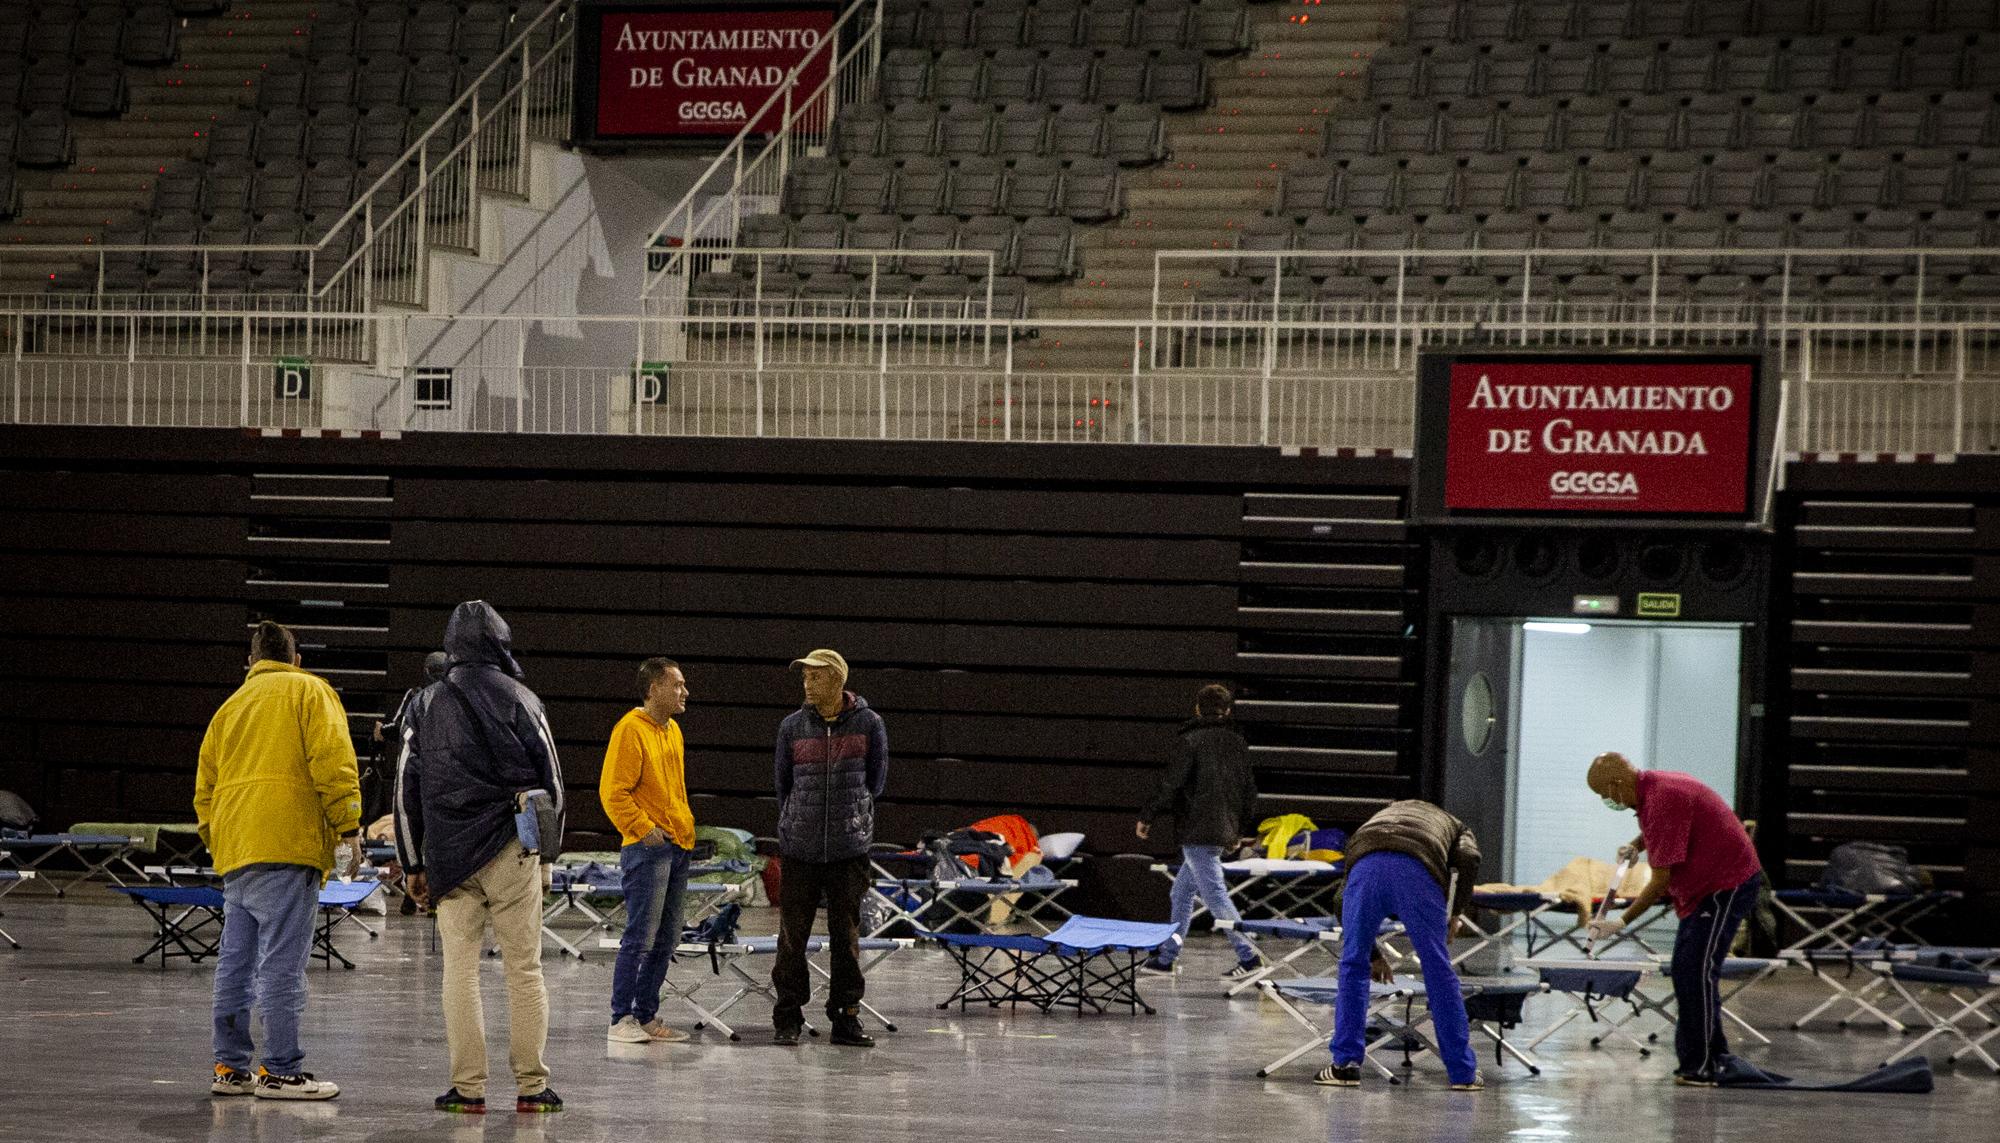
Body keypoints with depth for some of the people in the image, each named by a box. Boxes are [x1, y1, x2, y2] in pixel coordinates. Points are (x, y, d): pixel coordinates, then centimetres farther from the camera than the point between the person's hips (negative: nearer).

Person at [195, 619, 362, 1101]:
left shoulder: (230, 707, 23)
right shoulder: (309, 692, 5)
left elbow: (205, 786, 22)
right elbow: (331, 759, -8)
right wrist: (348, 827, -9)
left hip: (234, 851, 7)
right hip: (286, 845, -7)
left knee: (236, 963, 10)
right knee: (281, 963, -8)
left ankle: (230, 1067, 12)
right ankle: (281, 1072, -9)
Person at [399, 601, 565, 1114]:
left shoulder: (431, 705, 8)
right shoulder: (520, 700, -1)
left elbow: (408, 788, 10)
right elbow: (549, 779, 2)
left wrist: (414, 864, 16)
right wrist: (545, 844, 16)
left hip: (448, 856, 2)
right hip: (510, 854, -2)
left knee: (459, 970, 4)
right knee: (524, 970, 3)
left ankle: (467, 1087, 0)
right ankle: (532, 1086, 3)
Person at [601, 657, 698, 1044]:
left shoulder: (672, 731, 17)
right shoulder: (630, 730, -11)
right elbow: (613, 792, -16)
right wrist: (644, 829, -19)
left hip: (678, 848, 9)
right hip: (648, 850, -9)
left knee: (666, 939, 10)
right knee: (641, 936, -10)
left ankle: (647, 1016, 15)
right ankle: (622, 1020, -7)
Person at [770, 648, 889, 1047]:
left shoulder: (869, 724, -1)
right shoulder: (793, 727, 2)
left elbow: (876, 780, 9)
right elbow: (783, 783, 13)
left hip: (849, 849, -1)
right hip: (799, 848, 1)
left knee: (846, 936, 4)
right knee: (793, 935, 0)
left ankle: (846, 1017, 10)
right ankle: (787, 1019, 7)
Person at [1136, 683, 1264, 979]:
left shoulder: (1191, 741, -9)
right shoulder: (1238, 744, 12)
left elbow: (1170, 786, -12)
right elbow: (1250, 792, 16)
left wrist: (1147, 818, 0)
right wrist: (1238, 829, 28)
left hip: (1198, 830, -8)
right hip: (1225, 830, 8)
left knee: (1214, 894, -8)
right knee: (1182, 892, 17)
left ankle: (1248, 956, -15)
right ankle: (1167, 957, 21)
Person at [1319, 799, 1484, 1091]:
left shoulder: (1375, 821, 44)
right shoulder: (1454, 827, 38)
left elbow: (1343, 901, 40)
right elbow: (1468, 858, 10)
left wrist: (1372, 955, 49)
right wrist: (1456, 913, 19)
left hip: (1365, 867, 1)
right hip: (1418, 871, -1)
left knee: (1352, 968, 20)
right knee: (1439, 973, 11)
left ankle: (1345, 1065, 18)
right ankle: (1463, 1073, 18)